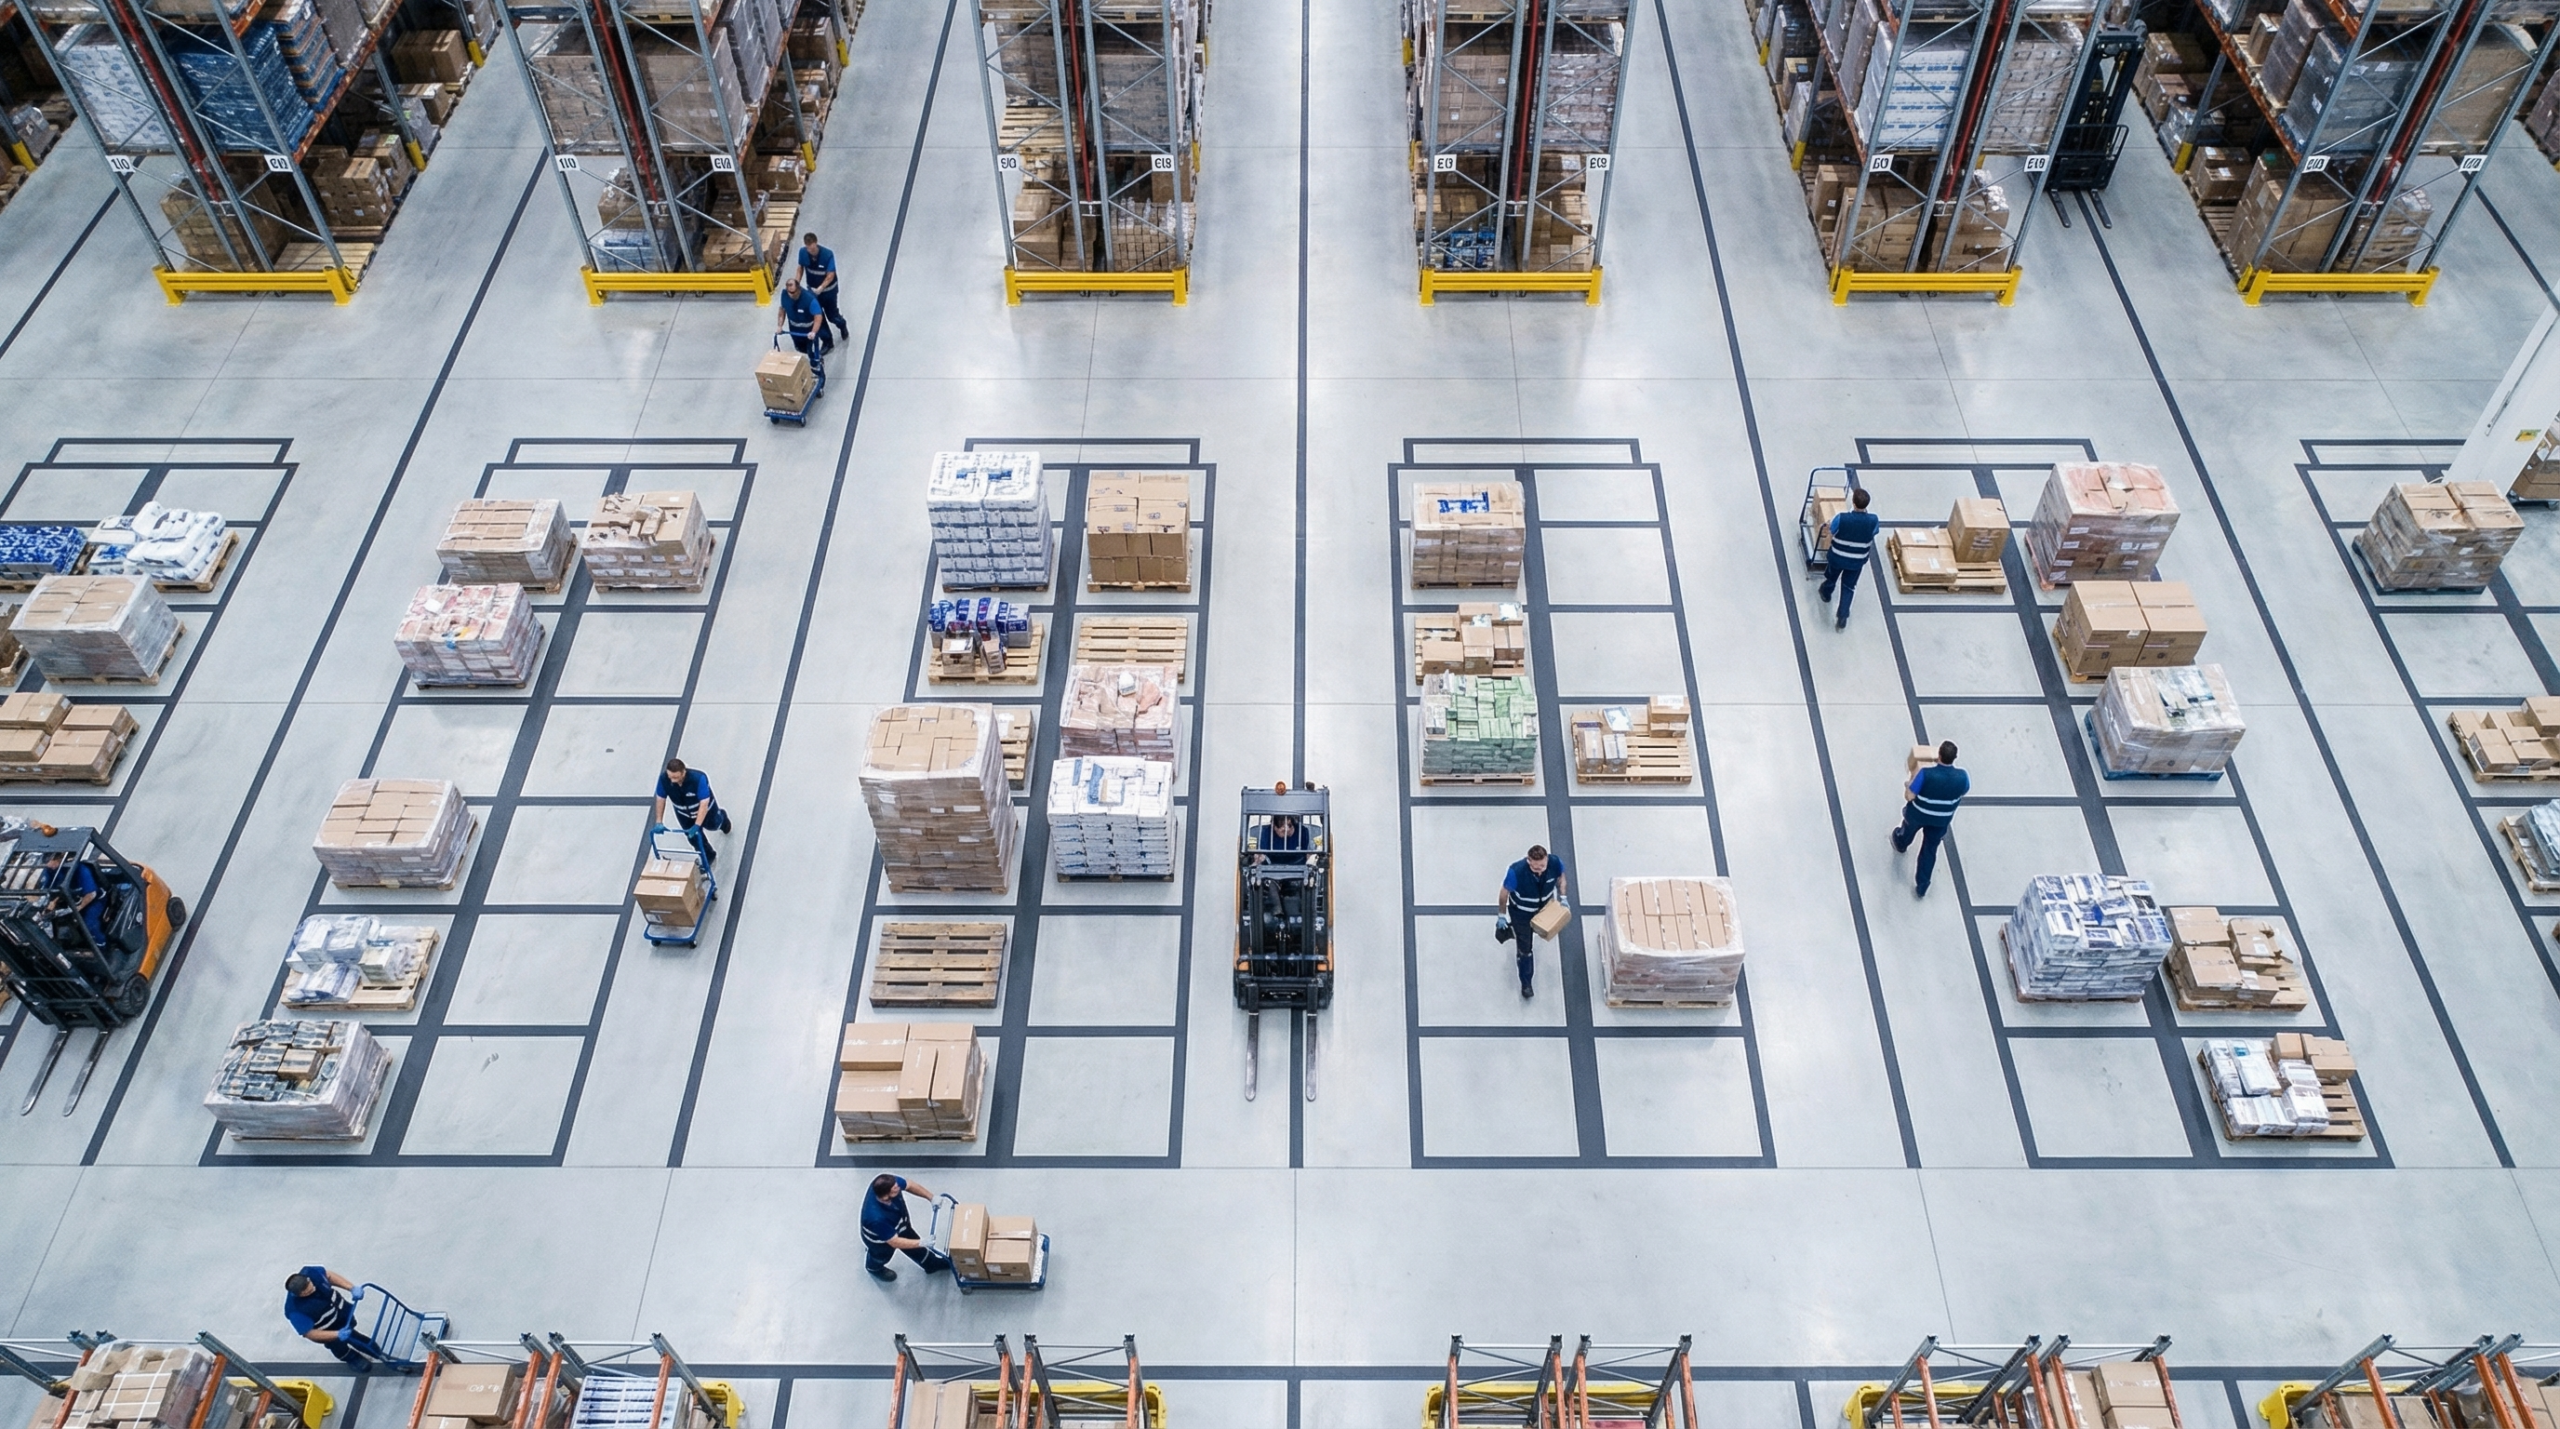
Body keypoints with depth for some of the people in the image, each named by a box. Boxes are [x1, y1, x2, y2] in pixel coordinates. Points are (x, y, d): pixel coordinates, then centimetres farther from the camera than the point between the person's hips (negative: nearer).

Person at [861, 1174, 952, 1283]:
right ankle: (874, 1267, 64)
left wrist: (931, 1197, -17)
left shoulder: (889, 1184, -36)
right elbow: (895, 1242, -36)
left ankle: (932, 1263, 55)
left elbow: (910, 1185, -13)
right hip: (880, 1240, -5)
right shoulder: (877, 1218, -50)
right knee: (883, 1254, 29)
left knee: (916, 1248, 26)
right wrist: (921, 1243, -40)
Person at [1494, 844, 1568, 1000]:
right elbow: (1505, 892, -21)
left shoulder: (1555, 863, -32)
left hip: (1544, 909, 4)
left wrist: (1562, 897, -16)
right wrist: (1501, 915, -11)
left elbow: (1561, 877, -6)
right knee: (1525, 947, 8)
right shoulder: (1517, 871, -41)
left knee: (1537, 930, 33)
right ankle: (1526, 983, 31)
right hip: (1521, 912, -4)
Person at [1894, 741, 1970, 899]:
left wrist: (1912, 779, -11)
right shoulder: (1961, 777, -25)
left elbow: (1910, 795, -28)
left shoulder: (1926, 774, -36)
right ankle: (1922, 887, 28)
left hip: (1918, 814, -2)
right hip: (1941, 820, 2)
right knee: (1930, 851, 19)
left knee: (1909, 829, 34)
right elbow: (1965, 791, -2)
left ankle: (1901, 845, 68)